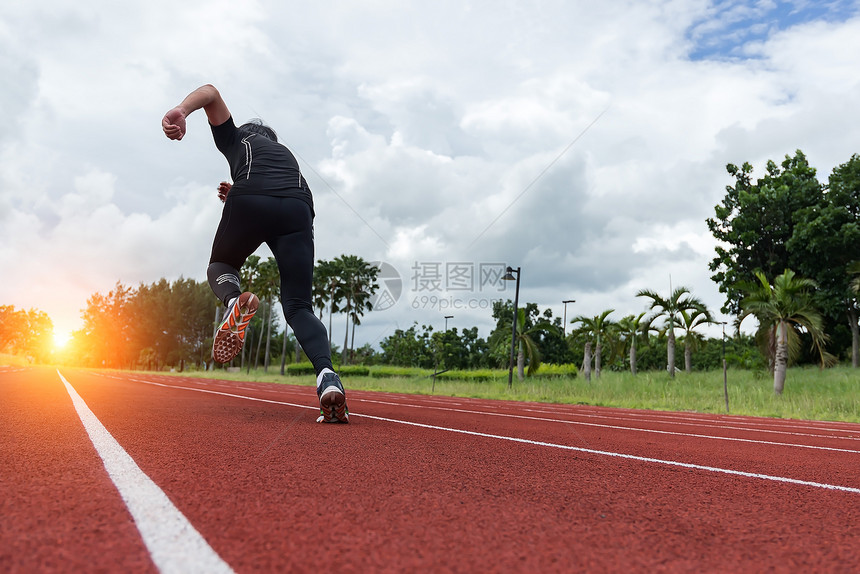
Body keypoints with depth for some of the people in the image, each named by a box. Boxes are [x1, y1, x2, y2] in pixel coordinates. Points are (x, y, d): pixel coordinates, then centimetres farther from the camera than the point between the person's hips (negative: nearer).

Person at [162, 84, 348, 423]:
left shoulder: (236, 139, 34)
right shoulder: (286, 154, 44)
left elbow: (210, 92, 21)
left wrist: (180, 110, 1)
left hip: (250, 200, -2)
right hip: (298, 208, 2)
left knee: (220, 266, 25)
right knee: (298, 307, 1)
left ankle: (234, 299, -13)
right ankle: (326, 374, -27)